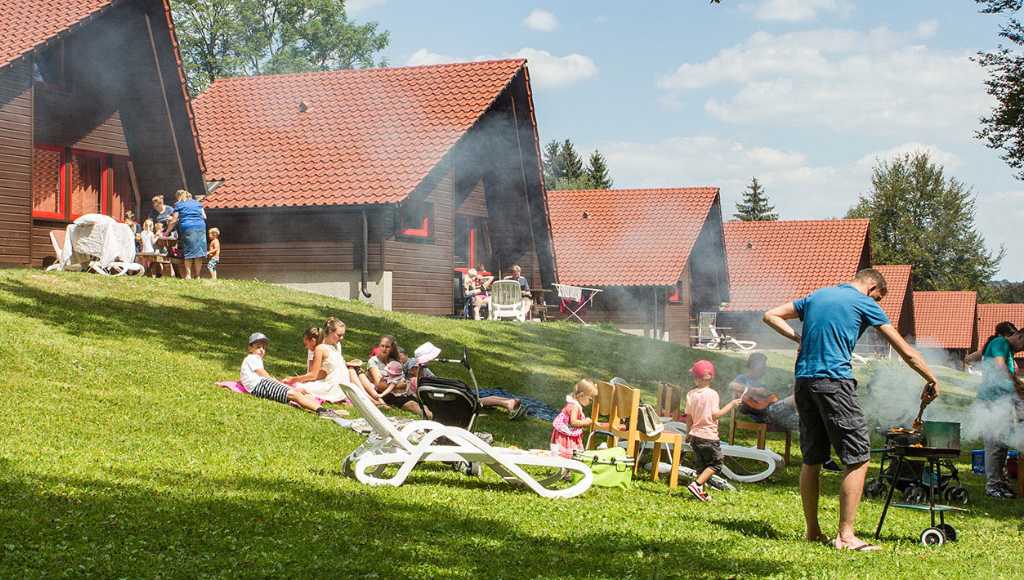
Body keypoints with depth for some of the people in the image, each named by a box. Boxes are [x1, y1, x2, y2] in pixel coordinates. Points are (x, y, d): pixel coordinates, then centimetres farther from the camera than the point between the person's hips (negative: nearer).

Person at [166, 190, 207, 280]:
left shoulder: (179, 205, 9)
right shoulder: (197, 203, 20)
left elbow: (174, 221, 5)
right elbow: (204, 217, 18)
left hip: (187, 228, -3)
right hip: (201, 227, 3)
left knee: (188, 253, 0)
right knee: (198, 251, 3)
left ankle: (188, 275, -6)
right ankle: (197, 275, 3)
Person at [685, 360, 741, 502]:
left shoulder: (691, 394, 2)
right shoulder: (712, 394, -13)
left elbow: (689, 417, 6)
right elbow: (715, 414, -18)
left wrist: (688, 433, 20)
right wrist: (731, 404, -9)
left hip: (695, 435, 6)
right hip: (709, 436, -6)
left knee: (701, 465, 16)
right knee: (715, 464, 5)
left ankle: (702, 492, 16)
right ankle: (697, 484, -10)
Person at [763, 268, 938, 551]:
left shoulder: (816, 296, 20)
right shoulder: (865, 303, 3)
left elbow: (771, 316, 22)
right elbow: (906, 352, 4)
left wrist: (799, 338, 14)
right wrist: (932, 381, 13)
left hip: (803, 382, 7)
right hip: (835, 382, -7)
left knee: (812, 459, 13)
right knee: (858, 459, -3)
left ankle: (812, 531, 18)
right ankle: (845, 535, -8)